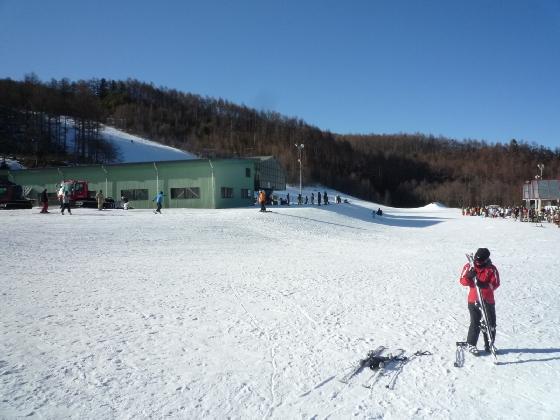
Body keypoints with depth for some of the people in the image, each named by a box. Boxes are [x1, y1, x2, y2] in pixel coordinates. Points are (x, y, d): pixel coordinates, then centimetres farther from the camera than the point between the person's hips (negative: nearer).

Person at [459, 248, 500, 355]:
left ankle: (489, 345, 27)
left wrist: (486, 285, -30)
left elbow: (496, 284, -11)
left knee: (491, 323, 9)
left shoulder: (491, 269, -5)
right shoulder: (469, 266, -2)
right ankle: (471, 344, 13)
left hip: (488, 300, 1)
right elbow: (462, 281, -4)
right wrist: (469, 276, -25)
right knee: (475, 323, -4)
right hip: (473, 299, -1)